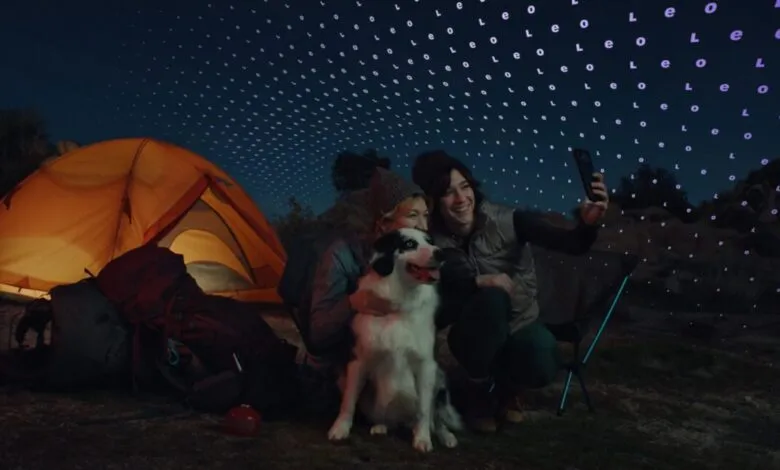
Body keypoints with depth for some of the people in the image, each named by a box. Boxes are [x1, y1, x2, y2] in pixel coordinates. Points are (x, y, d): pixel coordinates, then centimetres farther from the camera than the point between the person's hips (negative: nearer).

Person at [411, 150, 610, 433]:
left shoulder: (508, 221, -18)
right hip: (474, 335, 0)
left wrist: (588, 223, -46)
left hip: (521, 324, 0)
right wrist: (479, 282, -32)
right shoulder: (434, 242, -15)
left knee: (543, 367, -34)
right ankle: (478, 391, -9)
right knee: (491, 298, -35)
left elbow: (572, 245, -25)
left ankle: (507, 387, 8)